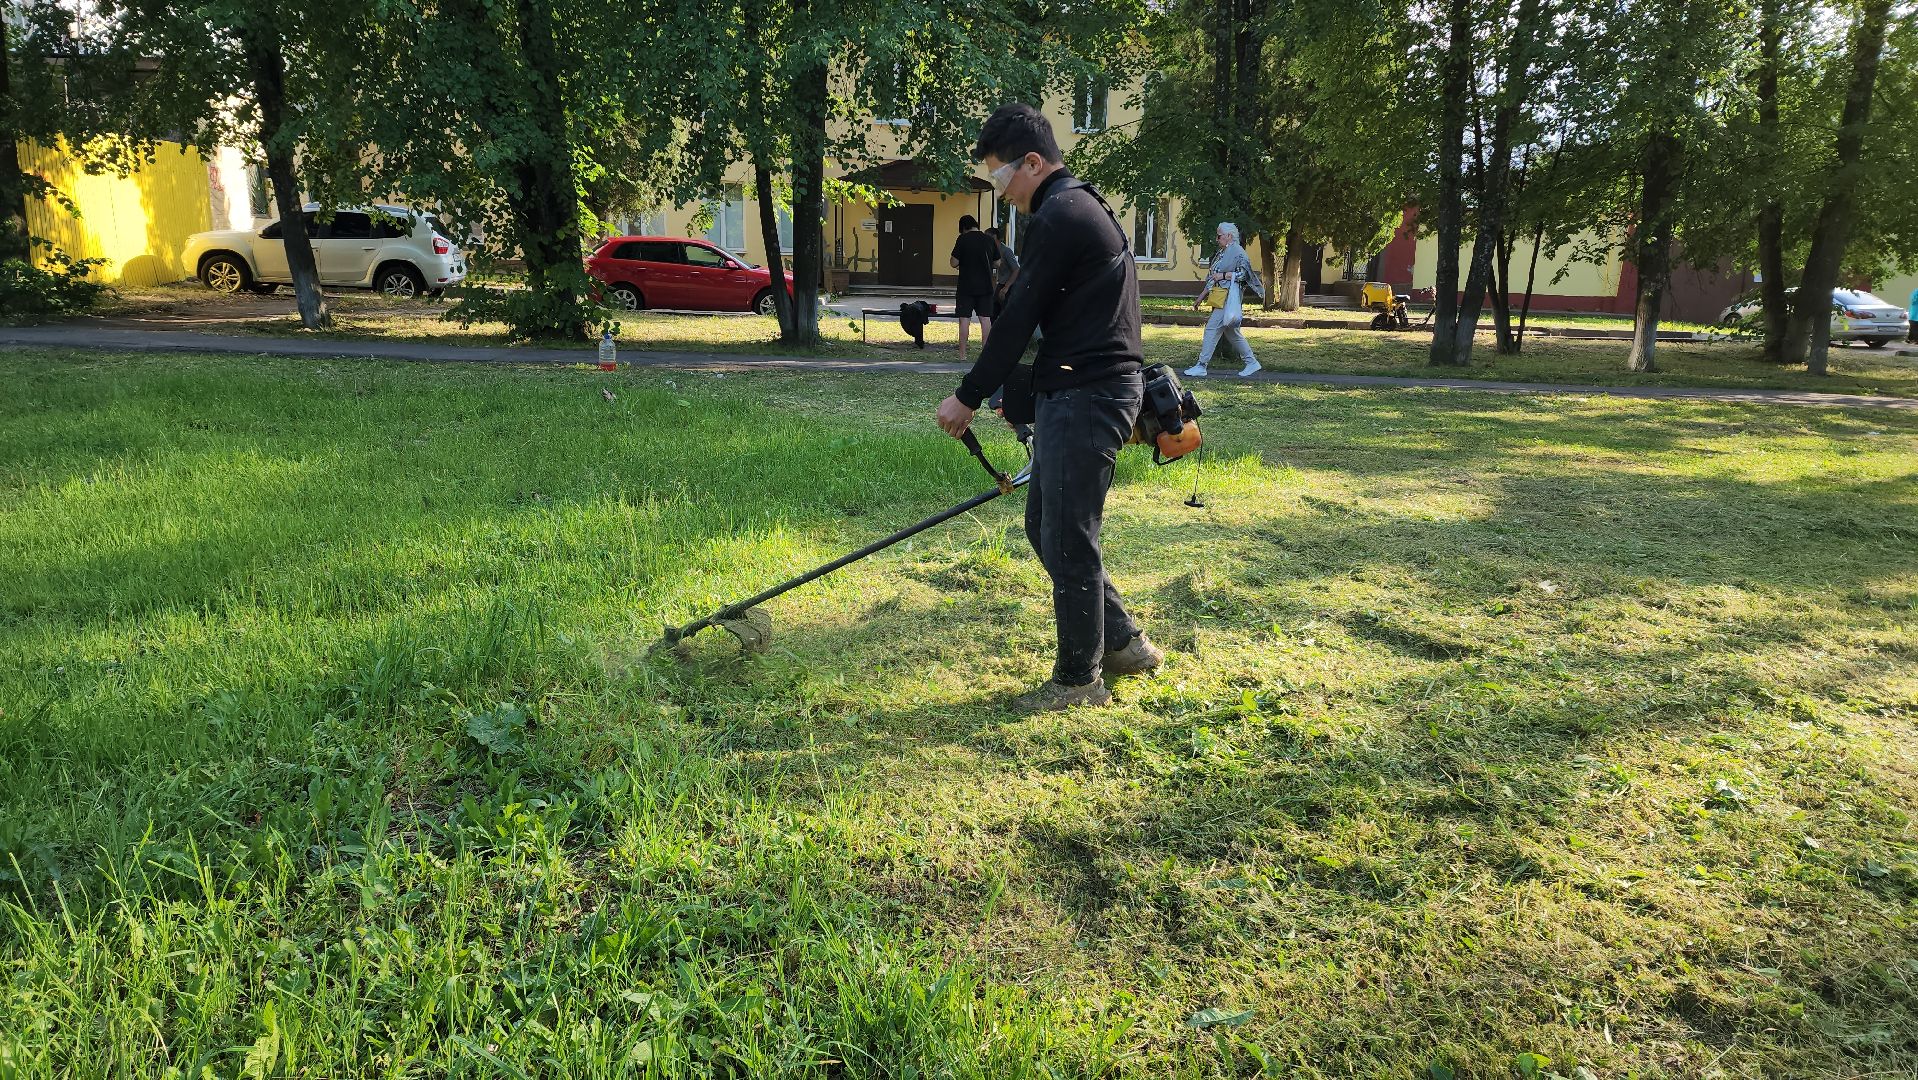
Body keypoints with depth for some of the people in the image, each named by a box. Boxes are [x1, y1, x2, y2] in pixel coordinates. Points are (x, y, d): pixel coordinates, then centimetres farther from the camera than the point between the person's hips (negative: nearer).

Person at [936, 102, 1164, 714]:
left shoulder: (1057, 217, -14)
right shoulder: (1081, 207, 20)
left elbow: (1019, 320, -14)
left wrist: (968, 397, -6)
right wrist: (1022, 395, 24)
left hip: (1086, 398, -11)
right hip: (1085, 392, 11)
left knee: (1067, 539, -3)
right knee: (1045, 526, 17)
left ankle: (1080, 679, 10)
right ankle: (1121, 642, 26)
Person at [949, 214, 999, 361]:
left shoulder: (963, 239, -8)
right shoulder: (990, 240, 4)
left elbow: (954, 263, -9)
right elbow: (997, 262, 11)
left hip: (966, 286, -3)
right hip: (986, 286, 3)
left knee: (964, 319, 1)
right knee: (985, 319, 6)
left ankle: (962, 355, 1)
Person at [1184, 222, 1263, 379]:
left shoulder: (1237, 252, -9)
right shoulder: (1223, 253, 19)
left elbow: (1244, 273, -17)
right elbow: (1213, 279, 22)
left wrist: (1223, 275, -17)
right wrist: (1201, 297, 20)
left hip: (1229, 298, -10)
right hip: (1221, 299, 10)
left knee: (1212, 328, -11)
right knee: (1231, 332, 12)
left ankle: (1201, 366, -9)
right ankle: (1252, 363, 18)